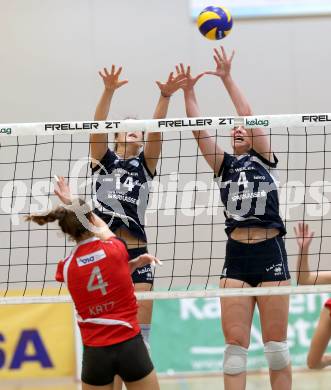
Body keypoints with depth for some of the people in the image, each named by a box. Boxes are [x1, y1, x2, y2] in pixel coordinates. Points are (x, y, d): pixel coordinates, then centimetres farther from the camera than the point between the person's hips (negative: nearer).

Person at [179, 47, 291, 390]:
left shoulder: (264, 158, 8)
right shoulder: (223, 165, 14)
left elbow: (247, 114, -3)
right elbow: (198, 129, 5)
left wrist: (227, 78, -4)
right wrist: (188, 91, -1)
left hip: (270, 253, -2)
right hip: (236, 256, 2)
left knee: (275, 344, 1)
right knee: (235, 344, -2)